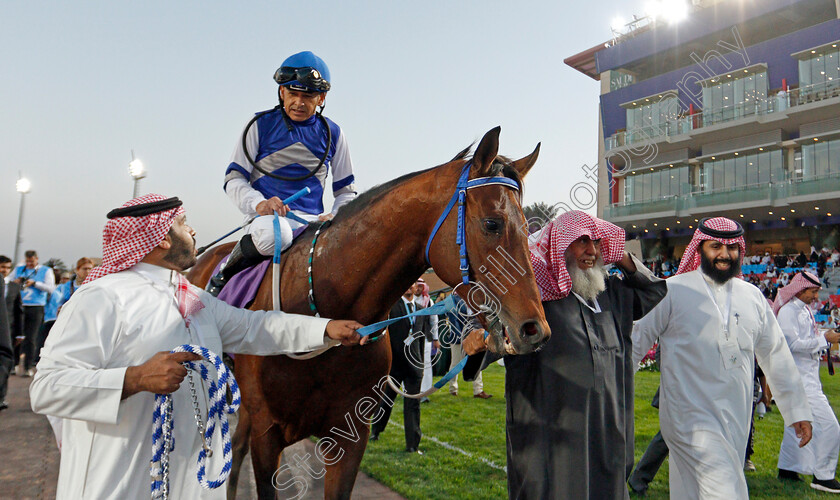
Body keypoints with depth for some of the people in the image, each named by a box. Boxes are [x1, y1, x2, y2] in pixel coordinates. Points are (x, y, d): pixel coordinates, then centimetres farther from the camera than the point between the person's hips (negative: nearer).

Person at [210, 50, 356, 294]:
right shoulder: (261, 125, 6)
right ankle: (224, 278, -10)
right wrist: (258, 203, -17)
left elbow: (346, 191, 18)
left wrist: (335, 217, -4)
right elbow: (233, 179, 5)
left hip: (313, 221, 3)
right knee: (272, 233, -40)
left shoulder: (332, 134, 13)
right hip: (267, 216, -3)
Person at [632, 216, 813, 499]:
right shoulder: (673, 291, -5)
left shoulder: (752, 296, 11)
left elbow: (776, 356, 18)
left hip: (737, 419, 5)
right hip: (690, 414, -5)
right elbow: (638, 339, -1)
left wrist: (797, 411, 18)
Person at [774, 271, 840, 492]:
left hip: (808, 375, 10)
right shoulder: (788, 311, -13)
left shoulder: (805, 310, 16)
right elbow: (793, 344, -20)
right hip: (799, 377, -10)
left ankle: (787, 468, 23)